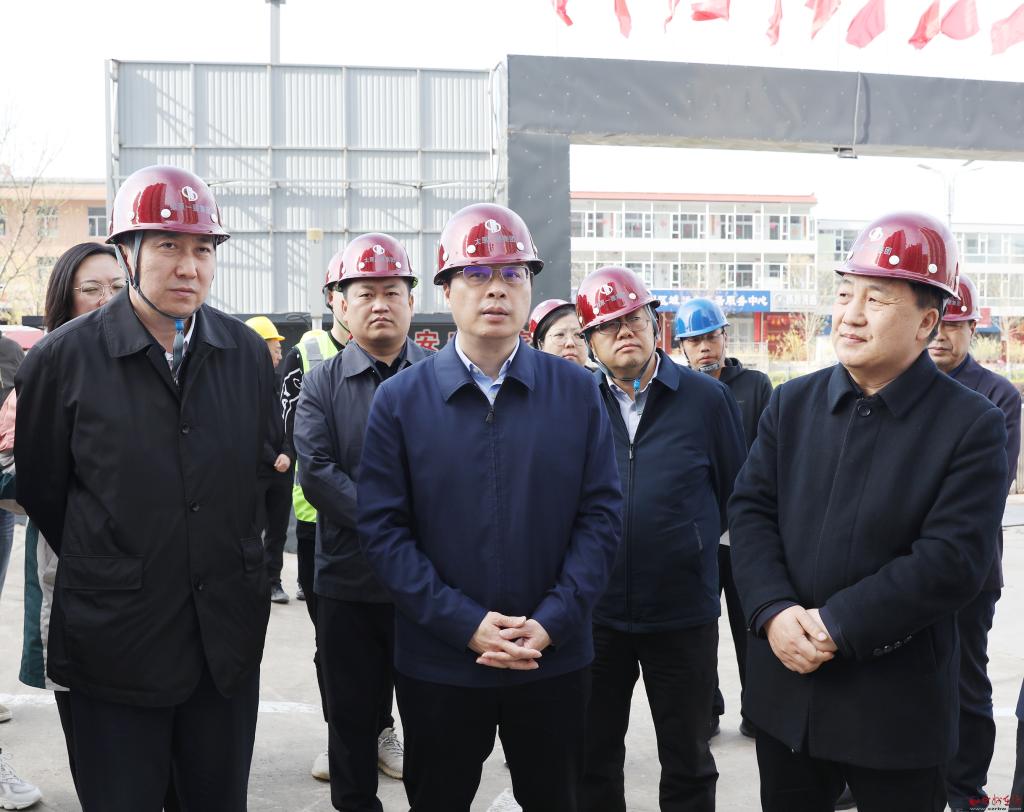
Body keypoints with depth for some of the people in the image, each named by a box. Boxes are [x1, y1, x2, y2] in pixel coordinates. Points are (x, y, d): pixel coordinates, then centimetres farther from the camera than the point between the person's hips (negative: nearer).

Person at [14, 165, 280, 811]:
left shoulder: (247, 352, 2)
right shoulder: (65, 358, -8)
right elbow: (41, 489, 3)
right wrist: (104, 574, 9)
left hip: (228, 638, 3)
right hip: (114, 641, -3)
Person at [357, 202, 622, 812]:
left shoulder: (578, 393, -1)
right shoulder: (400, 400, -3)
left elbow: (602, 515, -3)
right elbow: (383, 529, -7)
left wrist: (551, 622, -13)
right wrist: (466, 624, -15)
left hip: (556, 659, 1)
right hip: (438, 664, 0)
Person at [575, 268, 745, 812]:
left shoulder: (706, 399, -4)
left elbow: (737, 492, 4)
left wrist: (692, 544, 6)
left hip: (683, 611, -1)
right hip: (595, 610, 1)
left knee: (687, 762, 15)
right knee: (593, 757, 16)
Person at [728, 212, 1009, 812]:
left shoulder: (973, 425, -9)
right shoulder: (792, 404, 4)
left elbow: (955, 559, -18)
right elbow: (751, 512, 0)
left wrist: (837, 625, -21)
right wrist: (774, 612, -16)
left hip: (898, 707, -3)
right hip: (785, 692, 4)